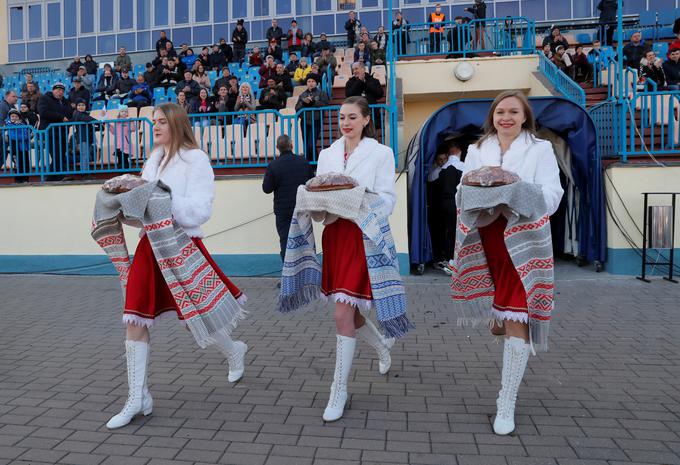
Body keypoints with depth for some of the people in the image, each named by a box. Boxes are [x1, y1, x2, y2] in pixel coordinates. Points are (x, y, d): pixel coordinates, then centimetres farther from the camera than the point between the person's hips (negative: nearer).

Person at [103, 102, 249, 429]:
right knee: (135, 320, 2)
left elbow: (200, 210, -17)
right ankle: (138, 399, 15)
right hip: (150, 244, 7)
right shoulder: (154, 160, 15)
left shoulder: (195, 159, -8)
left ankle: (234, 351, 38)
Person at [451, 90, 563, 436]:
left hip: (523, 244, -3)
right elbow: (462, 193, 10)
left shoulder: (541, 149, 5)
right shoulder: (477, 150, 14)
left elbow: (551, 197, -4)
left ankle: (507, 404, 4)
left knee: (517, 320, -5)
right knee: (494, 315, 12)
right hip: (484, 242, 3)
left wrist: (517, 188, -21)